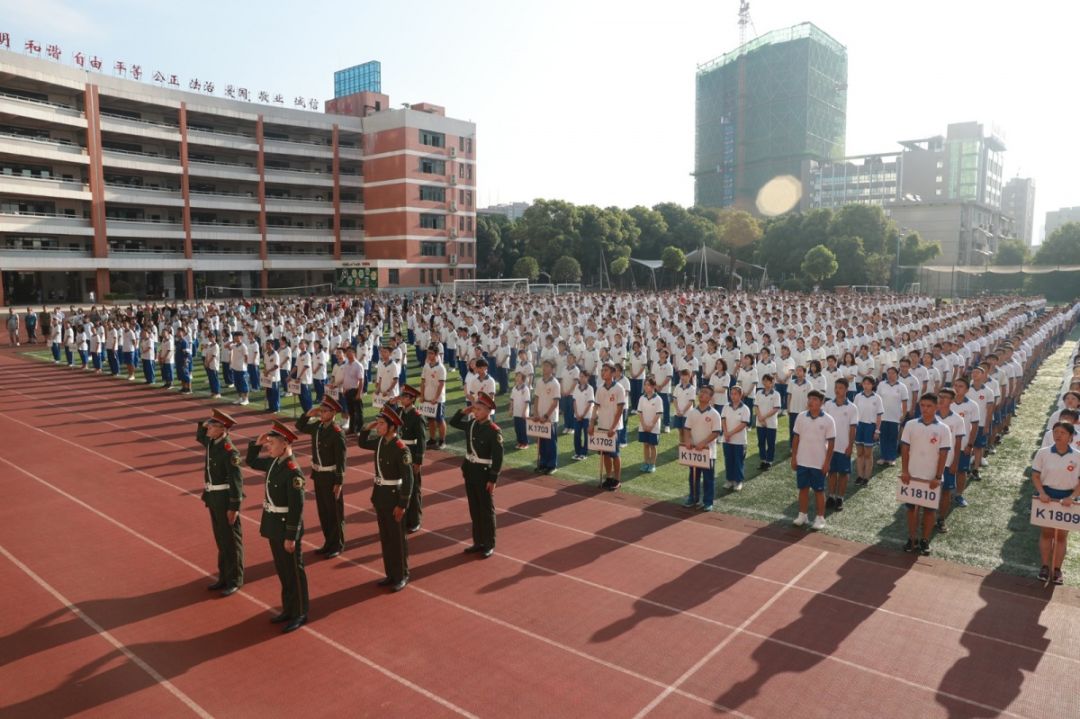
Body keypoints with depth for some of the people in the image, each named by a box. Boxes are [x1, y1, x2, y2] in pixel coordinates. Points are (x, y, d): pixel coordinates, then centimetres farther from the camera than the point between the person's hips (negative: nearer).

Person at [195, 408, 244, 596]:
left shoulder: (229, 450, -23)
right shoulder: (212, 442, 3)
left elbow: (236, 480, -22)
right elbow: (199, 436, 28)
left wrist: (234, 507, -22)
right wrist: (204, 423, 7)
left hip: (226, 498, -9)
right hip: (213, 497, 9)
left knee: (231, 540, 4)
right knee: (220, 538, 17)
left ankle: (235, 580, 15)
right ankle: (224, 577, 28)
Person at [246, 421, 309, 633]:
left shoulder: (293, 471, -24)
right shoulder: (274, 462, 2)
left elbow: (297, 507, -23)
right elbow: (251, 462, 22)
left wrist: (291, 536, -21)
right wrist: (256, 443, 3)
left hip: (286, 527, -9)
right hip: (273, 524, 9)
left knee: (294, 571, 5)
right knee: (282, 570, 19)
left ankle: (300, 614, 18)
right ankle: (288, 609, 32)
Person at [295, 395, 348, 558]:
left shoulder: (337, 433, -20)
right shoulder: (317, 426, 1)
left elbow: (341, 459, -19)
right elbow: (300, 427, 18)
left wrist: (339, 482, -19)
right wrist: (308, 414, -1)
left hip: (331, 476, -7)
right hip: (318, 474, 7)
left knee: (335, 512, 5)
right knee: (323, 510, 15)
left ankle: (337, 545, 18)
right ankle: (329, 542, 28)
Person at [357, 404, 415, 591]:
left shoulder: (401, 449, -22)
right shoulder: (380, 441, 0)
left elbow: (408, 479, -20)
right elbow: (362, 443, 21)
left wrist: (402, 505, -19)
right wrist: (367, 428, 1)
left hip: (393, 495, -7)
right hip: (379, 494, 8)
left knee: (397, 538, 6)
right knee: (385, 537, 16)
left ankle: (401, 576, 20)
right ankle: (390, 574, 29)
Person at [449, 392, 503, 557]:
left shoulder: (494, 430, -18)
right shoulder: (471, 423, 2)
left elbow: (498, 457, -17)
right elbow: (453, 422, 17)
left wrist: (493, 479, -17)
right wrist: (463, 411, 0)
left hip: (484, 472, -7)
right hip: (470, 470, 7)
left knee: (486, 510, 5)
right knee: (474, 508, 14)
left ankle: (489, 545, 16)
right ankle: (478, 541, 26)